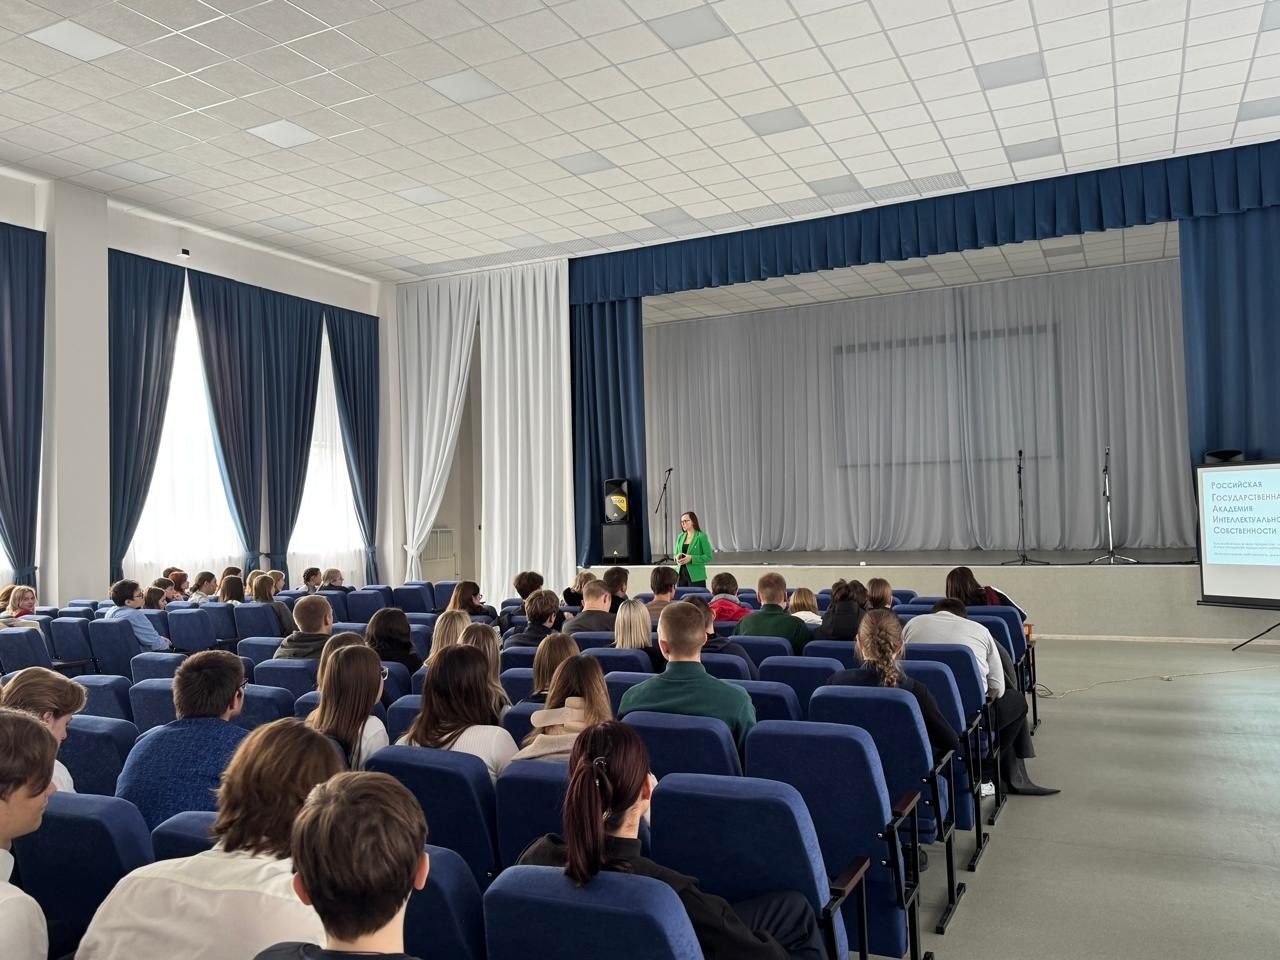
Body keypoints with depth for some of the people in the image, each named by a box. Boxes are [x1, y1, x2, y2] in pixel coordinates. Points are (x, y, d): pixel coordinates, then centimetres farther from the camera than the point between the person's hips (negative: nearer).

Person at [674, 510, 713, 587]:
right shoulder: (680, 537, 11)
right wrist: (677, 558, -4)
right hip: (681, 575, 5)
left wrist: (691, 558, -18)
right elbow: (675, 554, 19)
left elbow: (708, 557, -8)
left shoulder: (701, 536, -5)